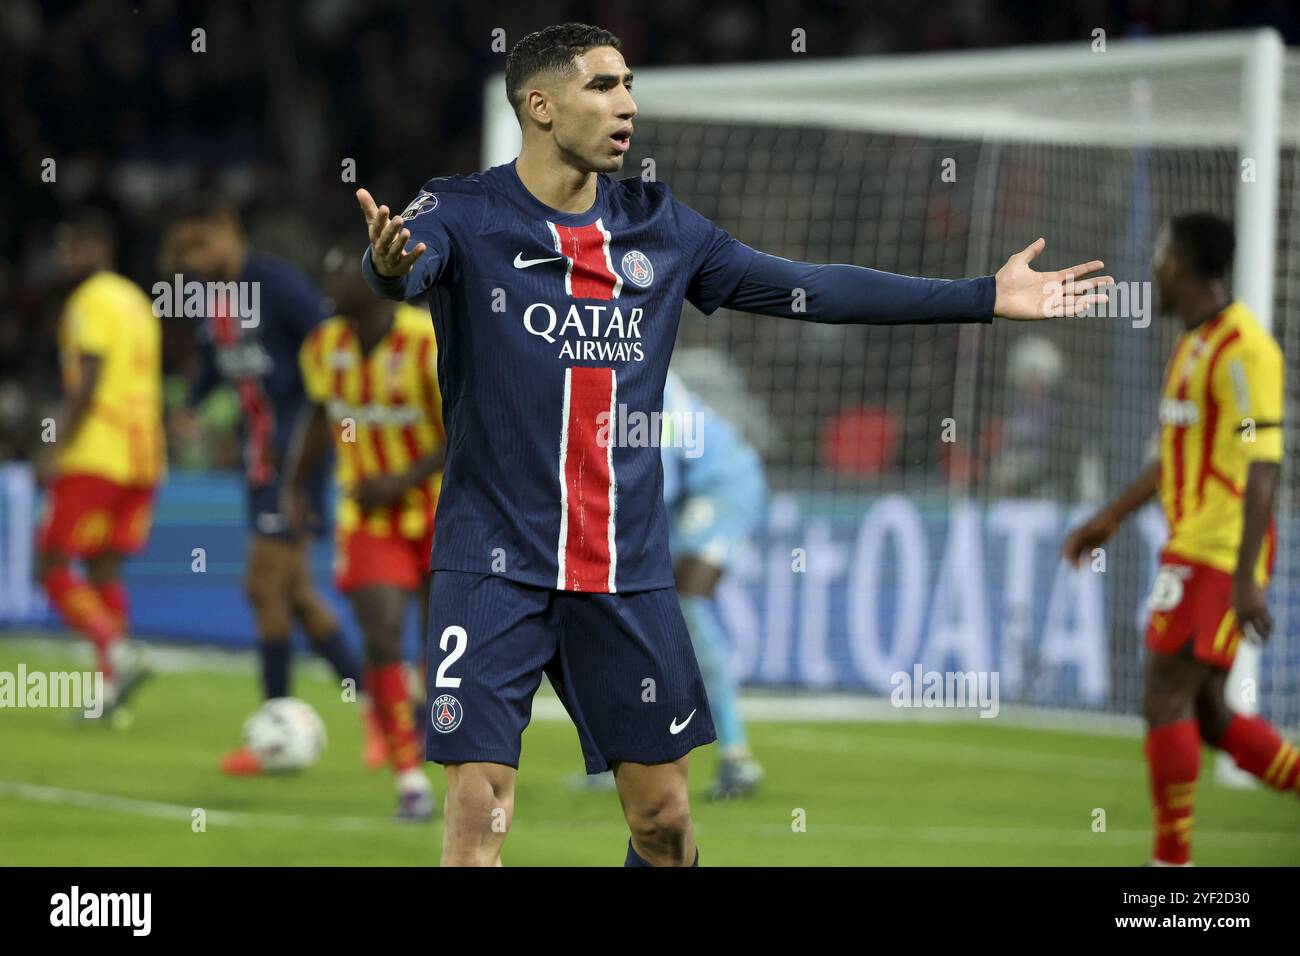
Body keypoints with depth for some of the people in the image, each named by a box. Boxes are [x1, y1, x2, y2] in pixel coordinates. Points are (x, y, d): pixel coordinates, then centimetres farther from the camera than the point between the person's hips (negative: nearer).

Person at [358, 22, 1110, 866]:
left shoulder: (660, 228, 9)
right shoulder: (464, 215, -6)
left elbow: (807, 289, 13)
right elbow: (408, 267, -27)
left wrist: (986, 297, 11)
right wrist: (390, 263, -54)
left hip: (629, 569, 4)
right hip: (496, 565, -4)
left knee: (664, 816, 7)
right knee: (478, 808, -12)